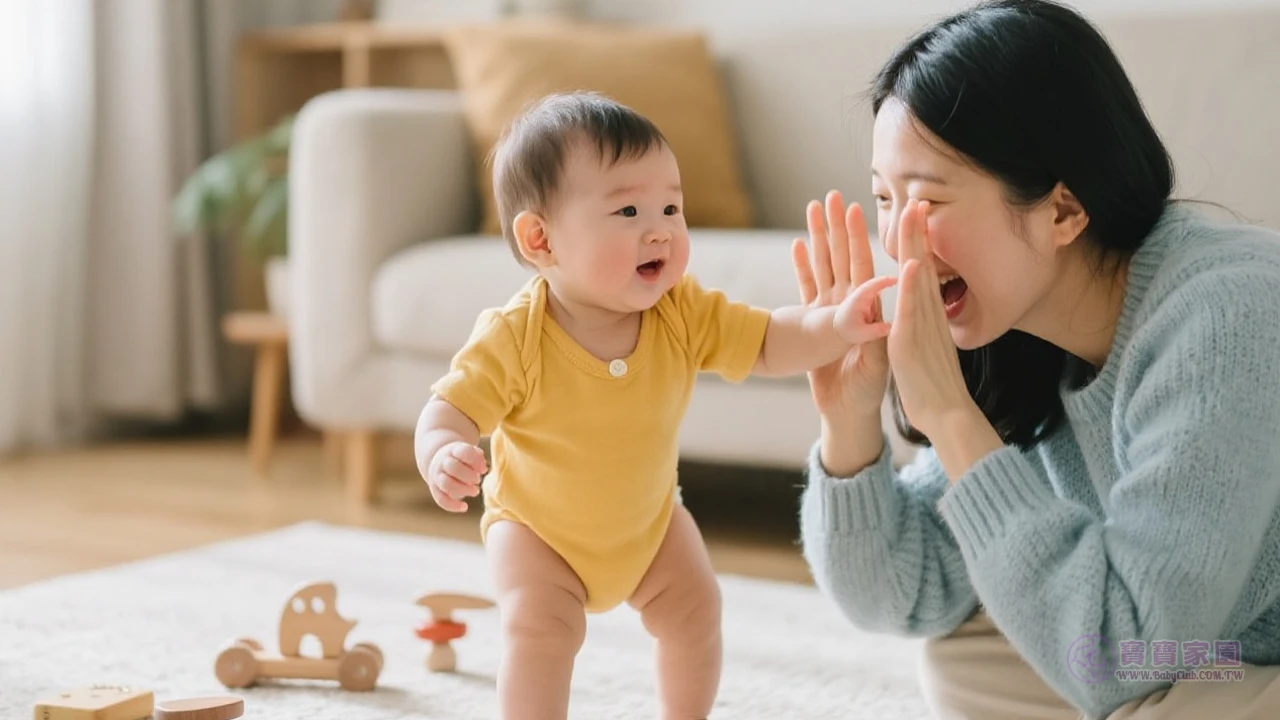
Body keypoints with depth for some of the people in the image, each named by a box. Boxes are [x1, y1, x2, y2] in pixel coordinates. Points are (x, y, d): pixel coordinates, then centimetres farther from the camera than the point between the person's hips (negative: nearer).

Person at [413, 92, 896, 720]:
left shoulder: (684, 314, -23)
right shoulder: (513, 338, -33)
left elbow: (768, 344, -21)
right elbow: (451, 409, -31)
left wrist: (835, 325, -41)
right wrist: (443, 454, -54)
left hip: (649, 520, 4)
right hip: (538, 526, -4)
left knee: (695, 612, 11)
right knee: (539, 627, -21)